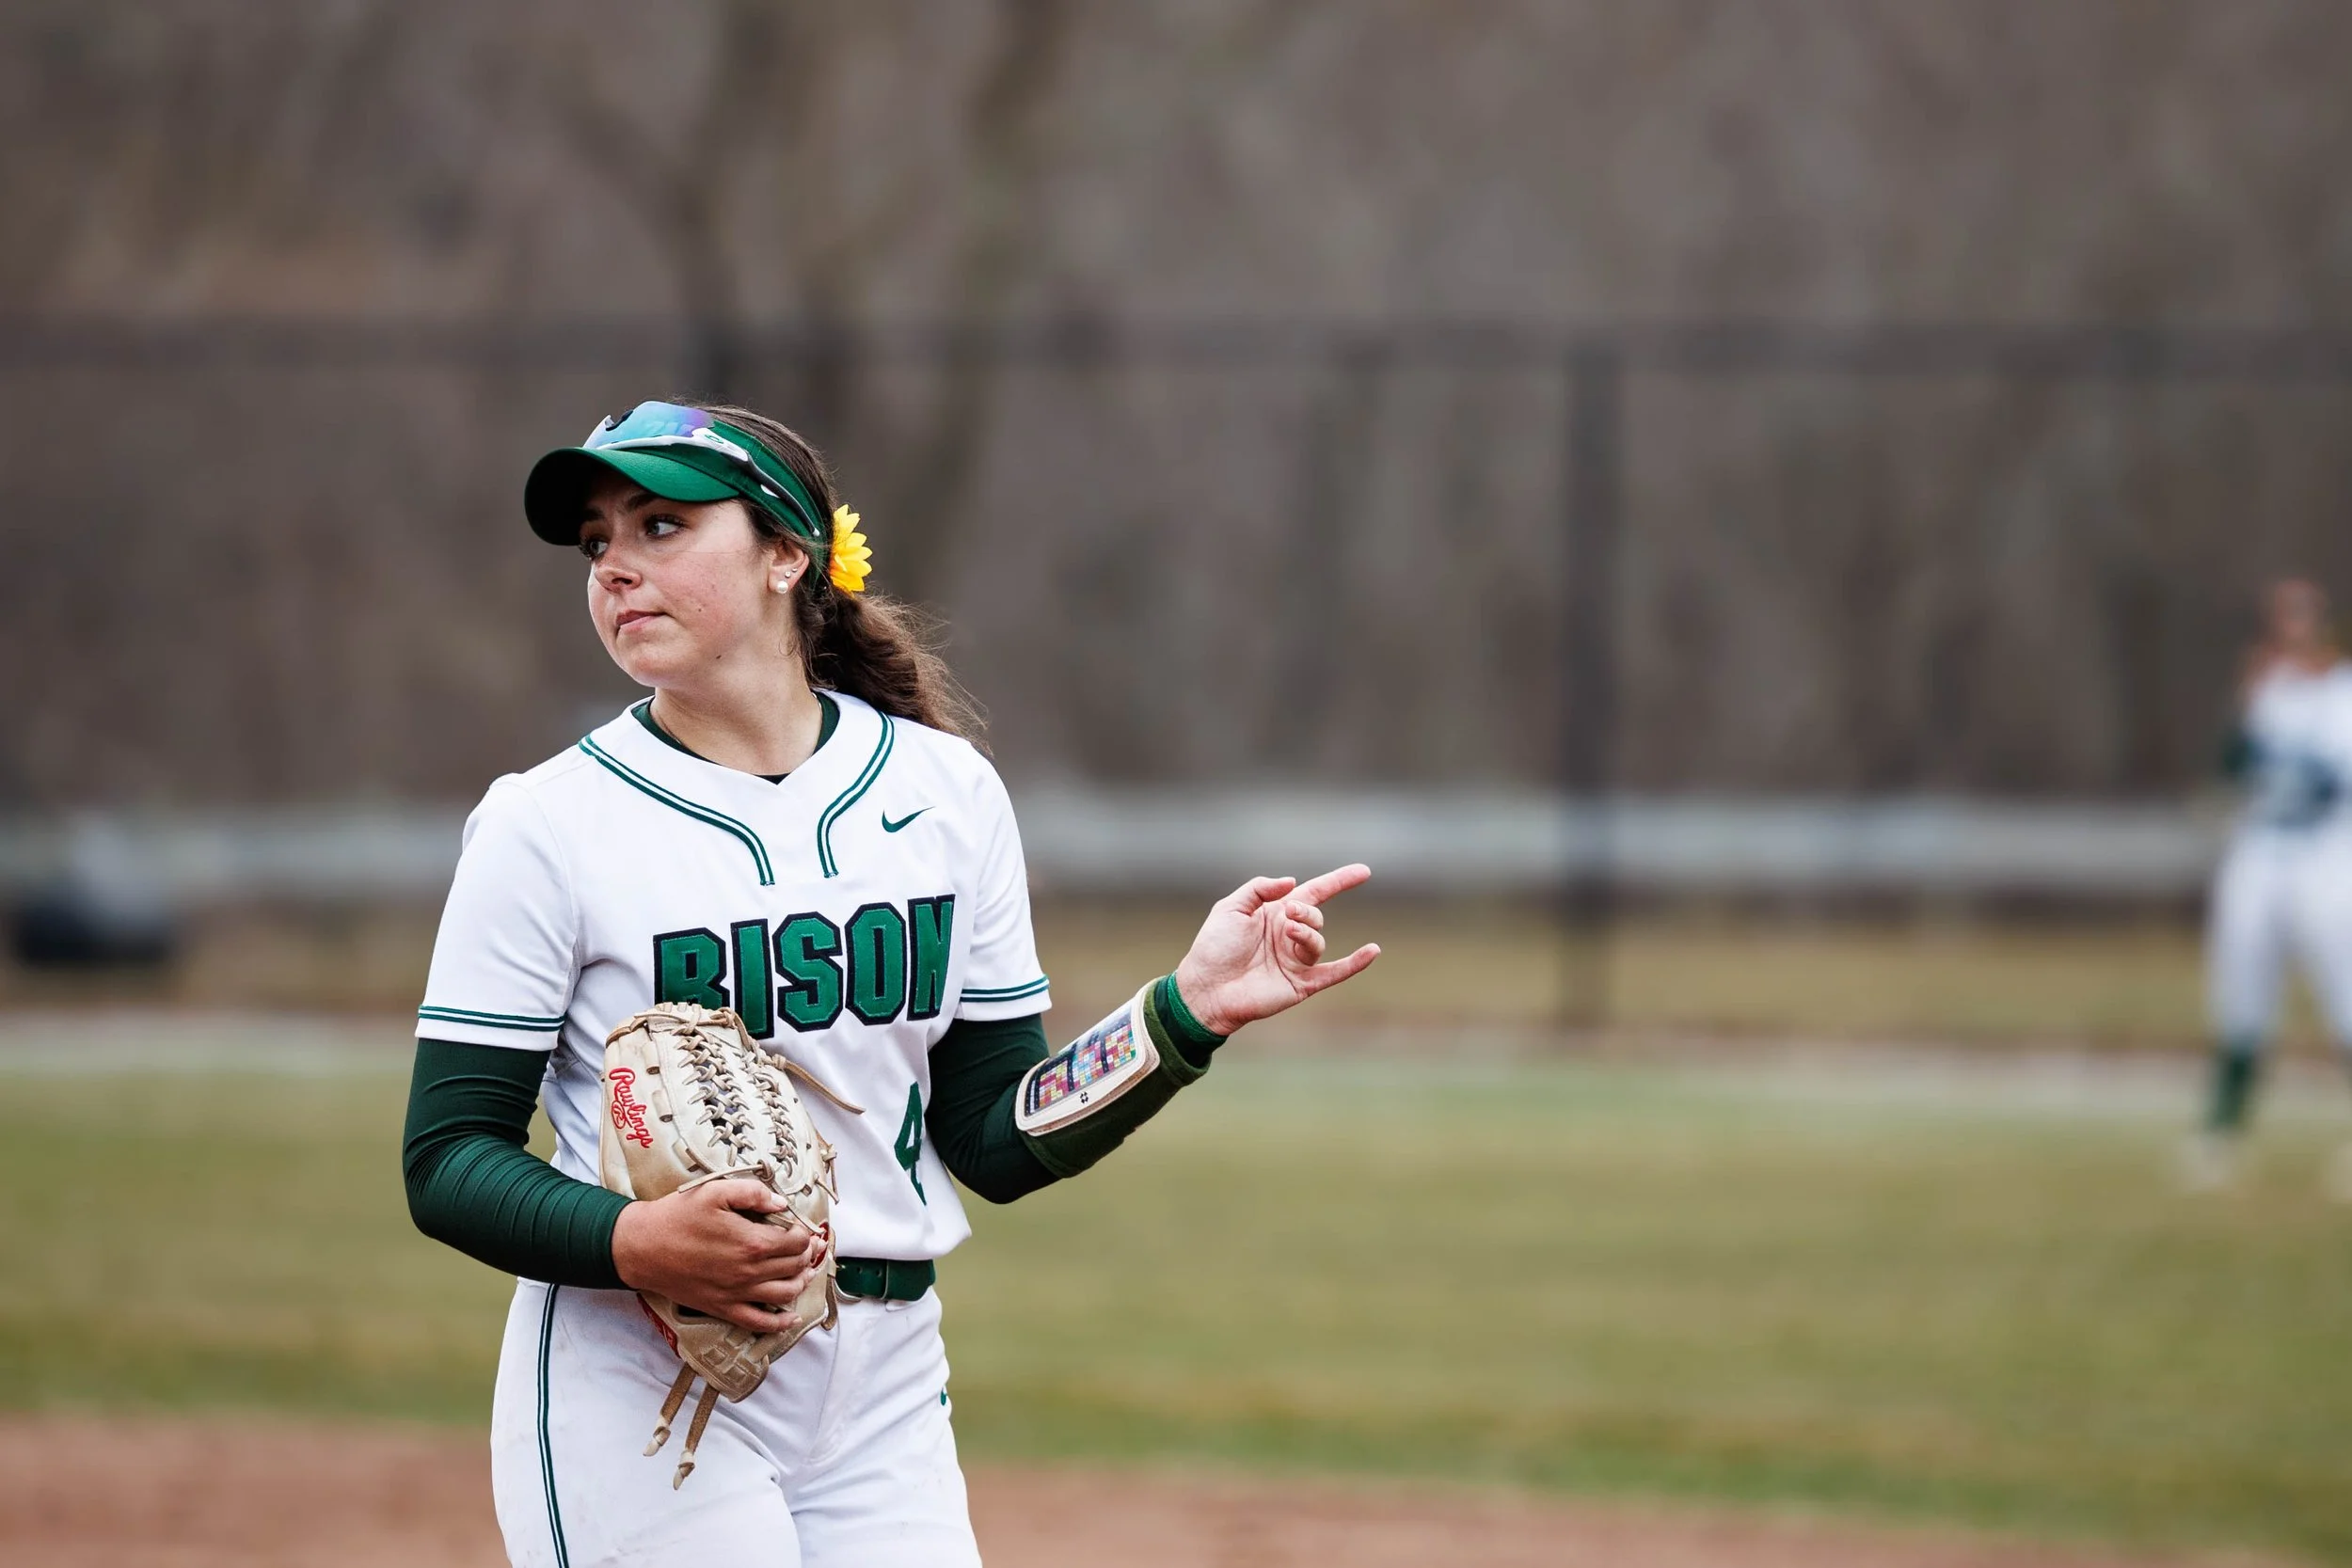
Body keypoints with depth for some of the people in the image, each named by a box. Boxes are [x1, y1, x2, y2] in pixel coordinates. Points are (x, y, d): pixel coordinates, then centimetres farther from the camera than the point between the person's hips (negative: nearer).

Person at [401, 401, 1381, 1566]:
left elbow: (998, 1144, 8)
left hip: (884, 1397, 3)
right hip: (638, 1389, -3)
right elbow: (448, 1161, -6)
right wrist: (635, 1242, -23)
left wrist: (1189, 1011, -5)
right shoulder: (547, 826, -3)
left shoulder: (944, 793, 7)